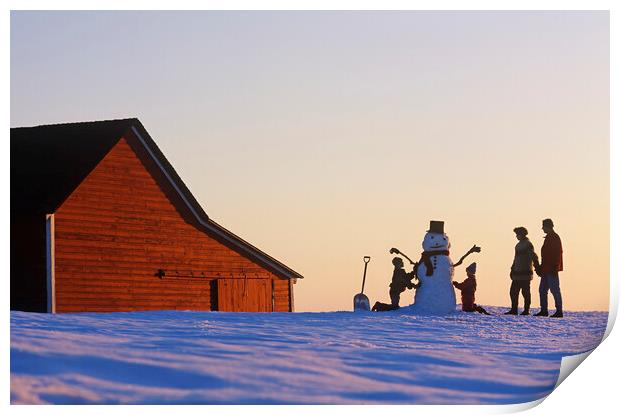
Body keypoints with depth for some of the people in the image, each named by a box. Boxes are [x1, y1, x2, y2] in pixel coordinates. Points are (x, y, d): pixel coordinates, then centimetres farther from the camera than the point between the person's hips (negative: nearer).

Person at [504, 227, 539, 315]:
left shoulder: (528, 245, -9)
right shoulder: (518, 245, 17)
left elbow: (534, 257, -16)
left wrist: (537, 267, -23)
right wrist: (512, 270, 22)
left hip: (525, 273, -9)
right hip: (517, 273, 9)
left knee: (525, 292, -4)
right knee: (513, 291, 8)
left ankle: (526, 310, 0)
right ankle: (514, 310, 12)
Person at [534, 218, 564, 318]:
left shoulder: (554, 238, -11)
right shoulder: (549, 237, 19)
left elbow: (557, 254, -19)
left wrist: (554, 267, -24)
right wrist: (541, 268, 22)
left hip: (551, 270, -10)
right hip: (546, 270, 10)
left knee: (555, 290, -8)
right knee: (542, 290, 11)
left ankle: (559, 311, -6)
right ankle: (544, 310, 15)